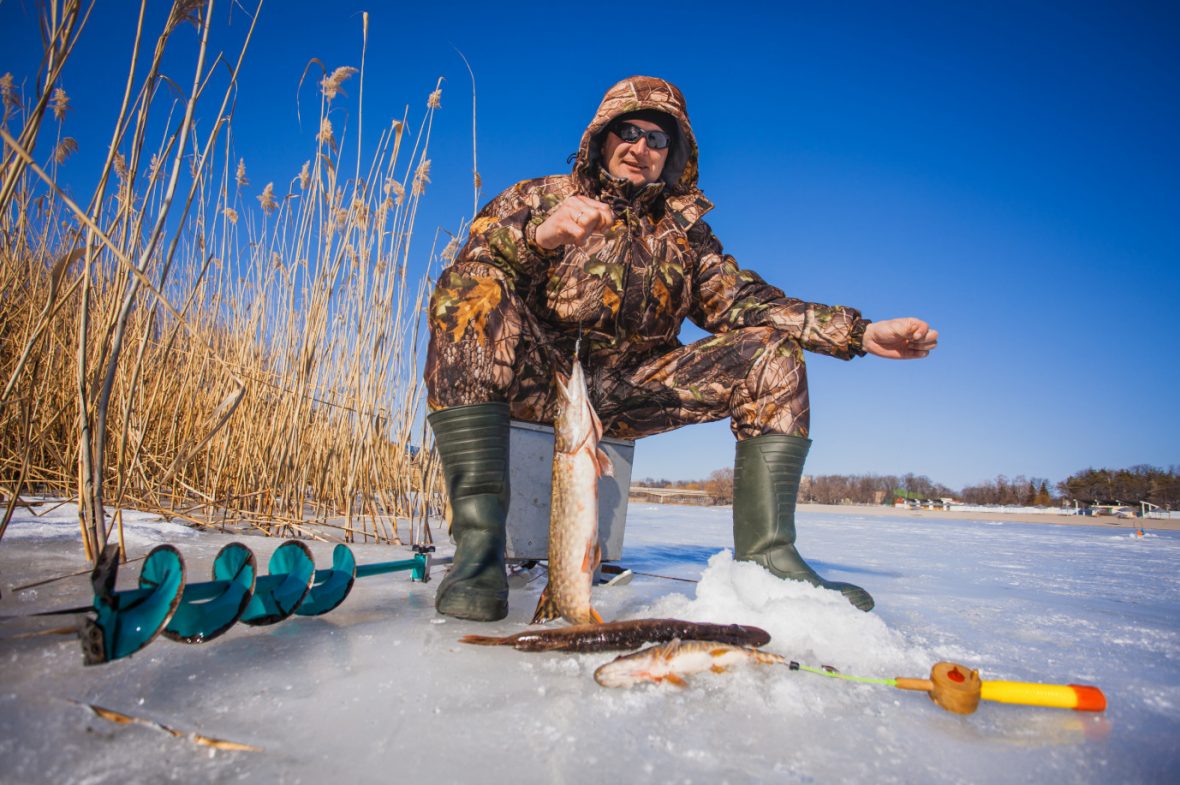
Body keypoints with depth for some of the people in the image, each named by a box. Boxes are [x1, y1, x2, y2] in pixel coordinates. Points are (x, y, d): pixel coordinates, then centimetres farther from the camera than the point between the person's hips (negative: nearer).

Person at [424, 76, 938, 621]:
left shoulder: (685, 231, 20)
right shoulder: (537, 198, 10)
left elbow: (739, 299, 6)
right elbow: (473, 264, -8)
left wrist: (860, 332, -5)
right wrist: (538, 235, -31)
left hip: (629, 393, 3)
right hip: (539, 380, -2)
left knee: (772, 350, -7)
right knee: (473, 292, -30)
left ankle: (766, 555, -16)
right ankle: (478, 544, -35)